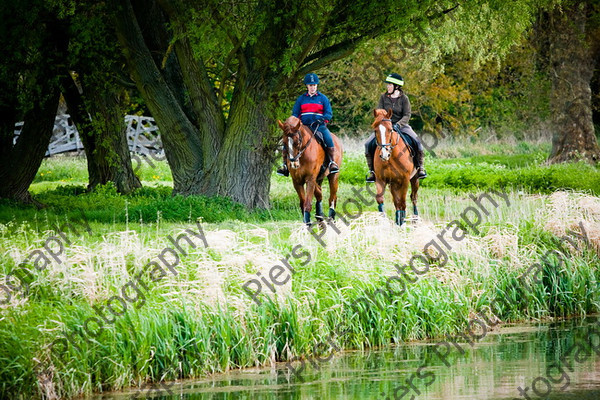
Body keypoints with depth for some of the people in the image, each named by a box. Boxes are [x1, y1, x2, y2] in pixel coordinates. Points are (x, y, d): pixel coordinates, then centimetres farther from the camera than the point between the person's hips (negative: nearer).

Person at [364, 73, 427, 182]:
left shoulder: (404, 98, -2)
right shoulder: (383, 97, 3)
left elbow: (407, 115, -9)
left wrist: (398, 124, -26)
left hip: (401, 125, -2)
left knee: (417, 141, -26)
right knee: (369, 144, -17)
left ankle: (420, 167, -13)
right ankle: (372, 170, -5)